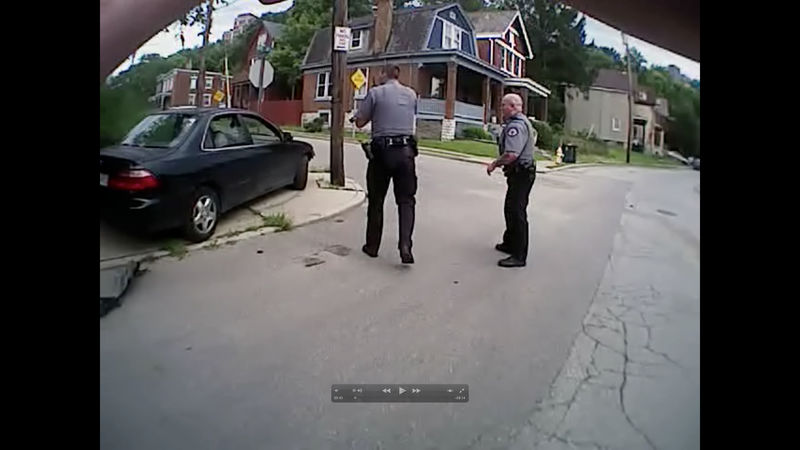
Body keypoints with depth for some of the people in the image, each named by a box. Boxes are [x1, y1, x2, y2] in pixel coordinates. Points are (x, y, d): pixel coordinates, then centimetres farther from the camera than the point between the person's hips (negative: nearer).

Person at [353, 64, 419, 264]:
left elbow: (360, 122, 0)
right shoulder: (411, 94, 10)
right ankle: (405, 244, -13)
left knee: (376, 200, 10)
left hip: (382, 150, -2)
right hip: (406, 151, 2)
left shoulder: (375, 93, -2)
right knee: (406, 199, 5)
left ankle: (372, 246, 18)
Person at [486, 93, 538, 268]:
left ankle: (519, 256, -7)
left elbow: (511, 155, -31)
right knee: (511, 210, 20)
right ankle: (510, 243, 34)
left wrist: (494, 164, -15)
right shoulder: (524, 122, 15)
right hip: (523, 172, 11)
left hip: (520, 174, -11)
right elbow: (534, 134, 35)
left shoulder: (515, 126, -20)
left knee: (516, 213, -10)